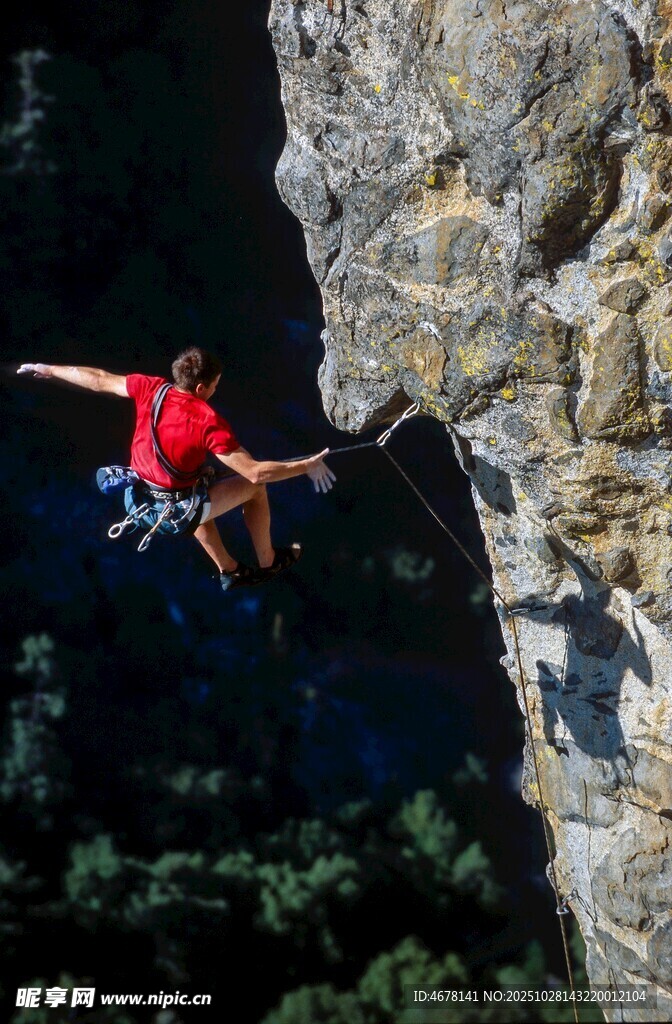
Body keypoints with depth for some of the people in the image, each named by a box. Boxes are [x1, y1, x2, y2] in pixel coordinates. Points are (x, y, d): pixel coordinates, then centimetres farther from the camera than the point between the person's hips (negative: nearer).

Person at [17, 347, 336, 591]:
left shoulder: (151, 389, -11)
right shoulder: (210, 423, -26)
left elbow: (98, 380, 4)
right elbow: (255, 472, -26)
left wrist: (48, 369, 19)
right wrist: (307, 466, -16)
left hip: (139, 501, 6)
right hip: (179, 513, -6)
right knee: (255, 487, 13)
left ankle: (229, 570, 48)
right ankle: (268, 563, 31)